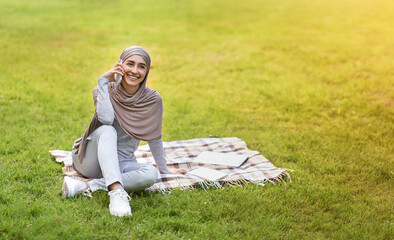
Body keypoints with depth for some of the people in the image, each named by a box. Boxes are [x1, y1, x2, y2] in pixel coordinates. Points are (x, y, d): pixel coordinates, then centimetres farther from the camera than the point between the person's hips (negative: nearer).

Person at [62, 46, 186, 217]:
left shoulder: (152, 100, -6)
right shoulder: (105, 89, -8)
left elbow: (154, 138, 6)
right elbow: (106, 119, -29)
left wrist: (164, 169, 13)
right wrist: (104, 81, -22)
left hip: (120, 164, 2)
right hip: (90, 160, -1)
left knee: (150, 174, -30)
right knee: (107, 130, -33)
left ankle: (85, 186, -34)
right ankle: (117, 191, -49)